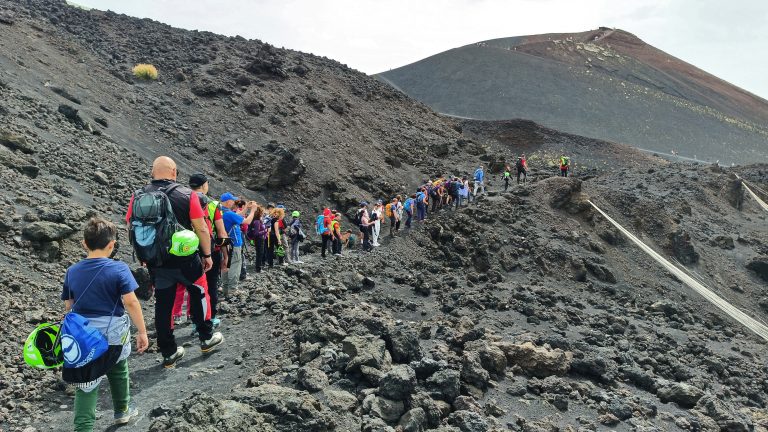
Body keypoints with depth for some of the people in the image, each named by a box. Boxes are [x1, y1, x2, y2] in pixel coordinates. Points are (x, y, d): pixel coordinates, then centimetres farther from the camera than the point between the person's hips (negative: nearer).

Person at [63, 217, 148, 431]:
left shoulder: (72, 271, 1)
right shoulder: (119, 269, -12)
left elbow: (68, 305, 10)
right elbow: (131, 303, -15)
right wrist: (142, 331, -8)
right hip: (113, 333, -2)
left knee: (86, 385, 7)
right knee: (118, 372, 23)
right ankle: (122, 411, 42)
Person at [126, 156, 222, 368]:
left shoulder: (137, 196, 0)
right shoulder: (187, 195, -10)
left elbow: (131, 229, 6)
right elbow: (201, 228, -9)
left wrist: (144, 255, 18)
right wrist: (207, 255, 2)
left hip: (155, 262, 3)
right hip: (185, 260, -3)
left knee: (163, 303, 12)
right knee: (198, 294, 19)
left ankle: (169, 353, 21)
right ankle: (206, 338, 29)